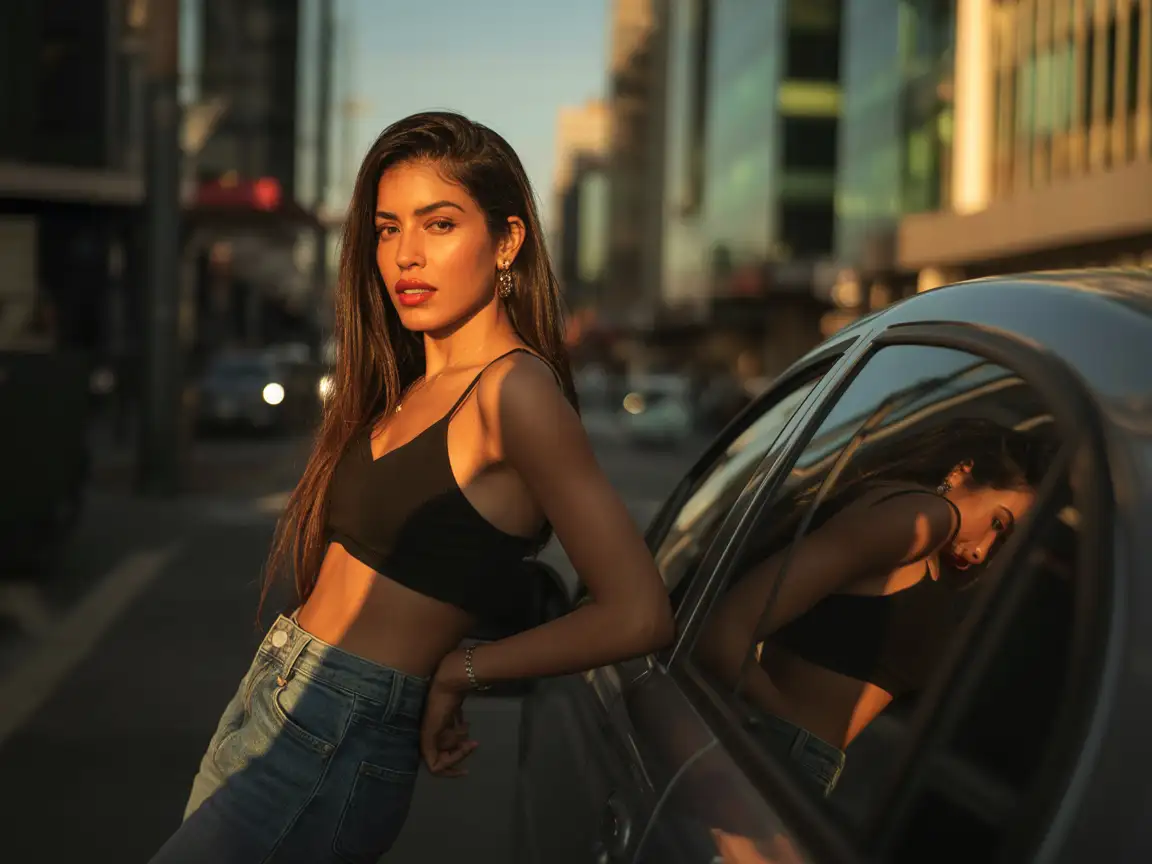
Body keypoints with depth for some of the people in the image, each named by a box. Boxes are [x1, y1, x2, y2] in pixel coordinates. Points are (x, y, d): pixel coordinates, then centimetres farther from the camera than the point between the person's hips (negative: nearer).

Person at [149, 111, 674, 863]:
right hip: (263, 709, 8)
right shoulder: (410, 386, 11)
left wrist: (456, 672, -12)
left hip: (330, 743, -8)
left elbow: (638, 615, -22)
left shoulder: (513, 390, -16)